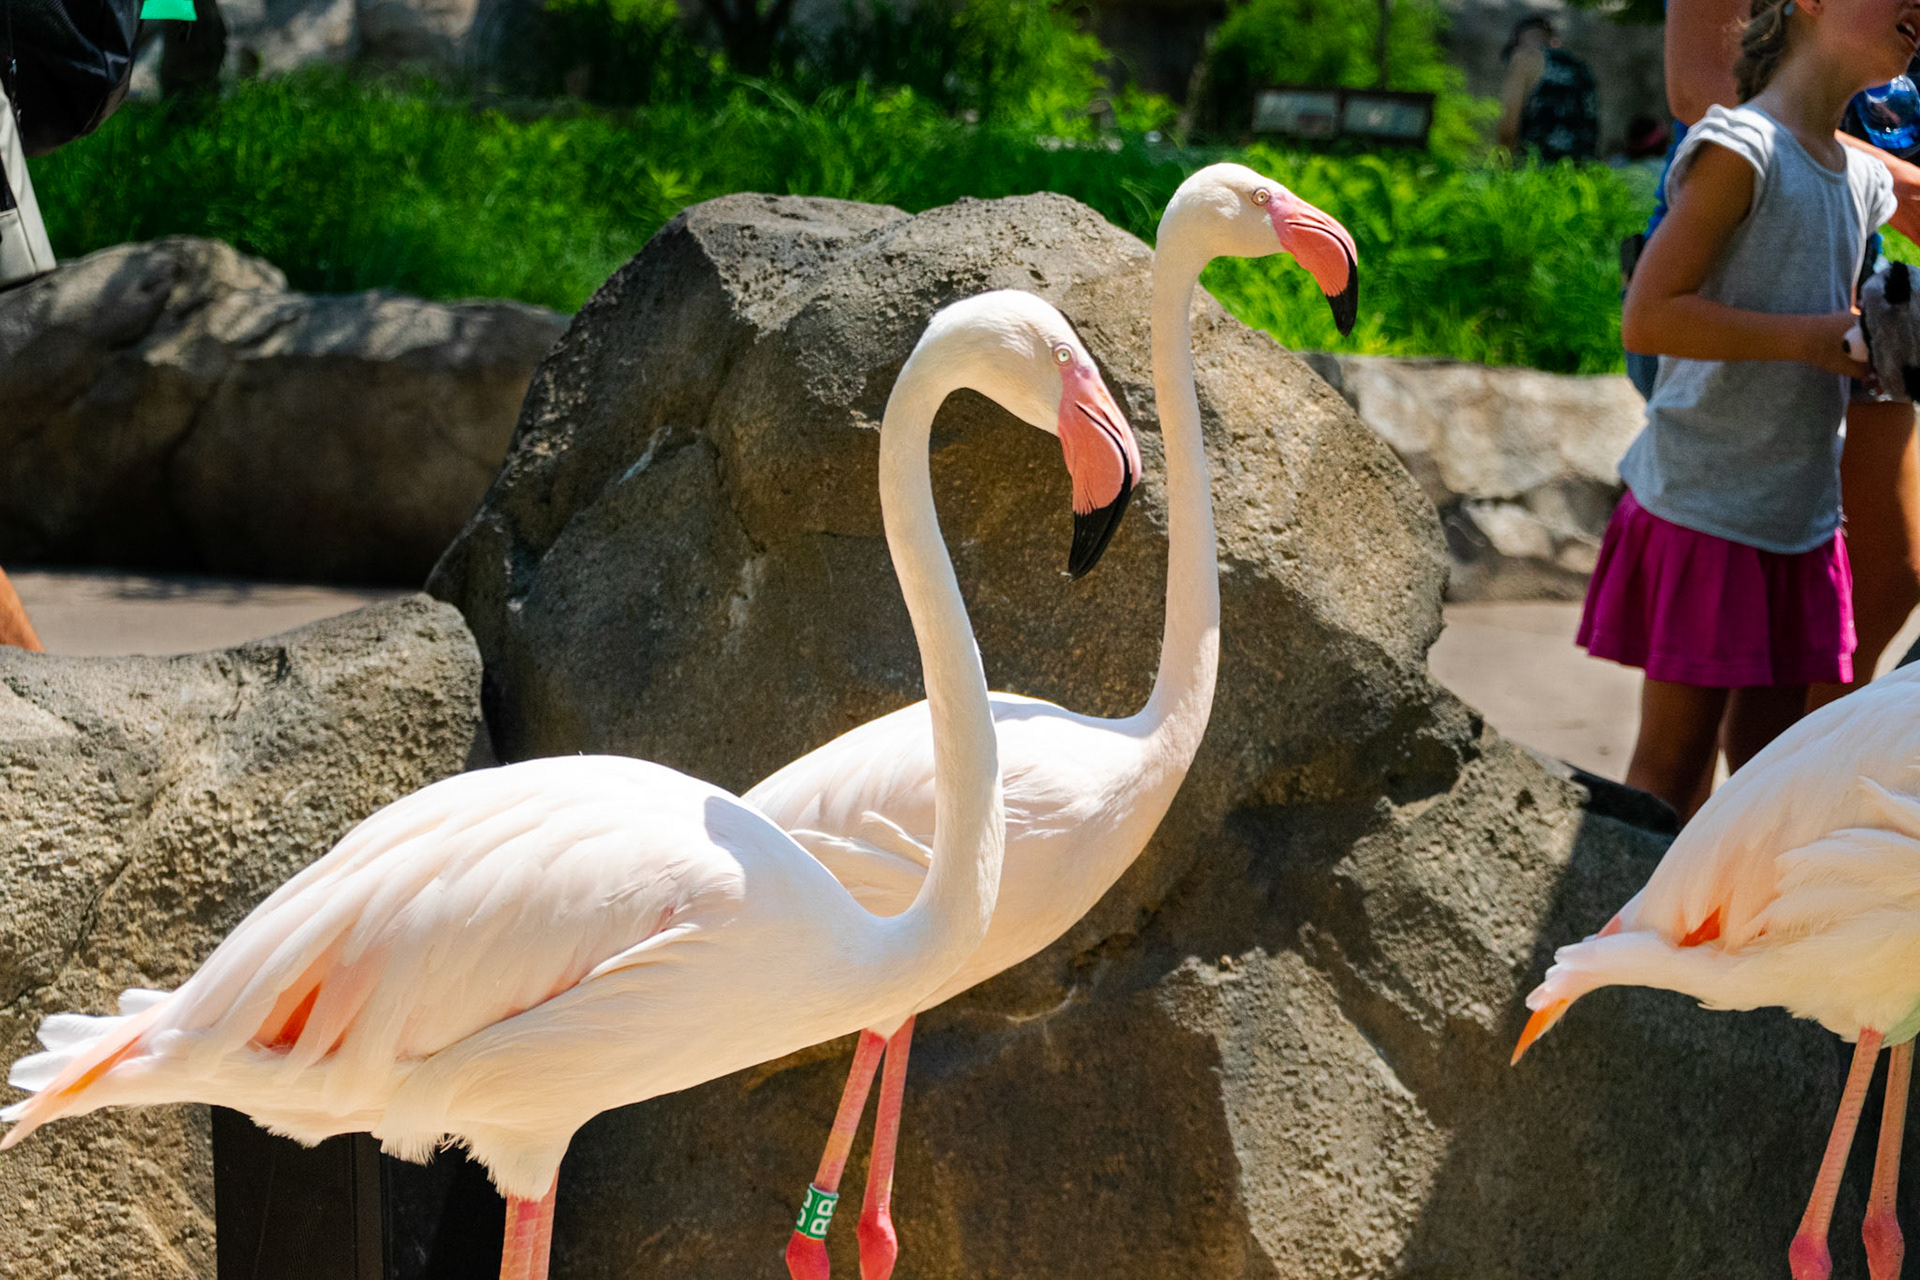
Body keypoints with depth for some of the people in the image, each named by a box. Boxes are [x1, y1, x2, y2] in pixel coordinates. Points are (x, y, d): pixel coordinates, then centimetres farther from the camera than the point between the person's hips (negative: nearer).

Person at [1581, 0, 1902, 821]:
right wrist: (1813, 337, -19)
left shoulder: (1865, 181, 12)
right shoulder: (1738, 148, -12)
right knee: (1673, 767, -3)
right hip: (1702, 507, -8)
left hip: (1799, 514, 8)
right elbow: (1648, 317, -18)